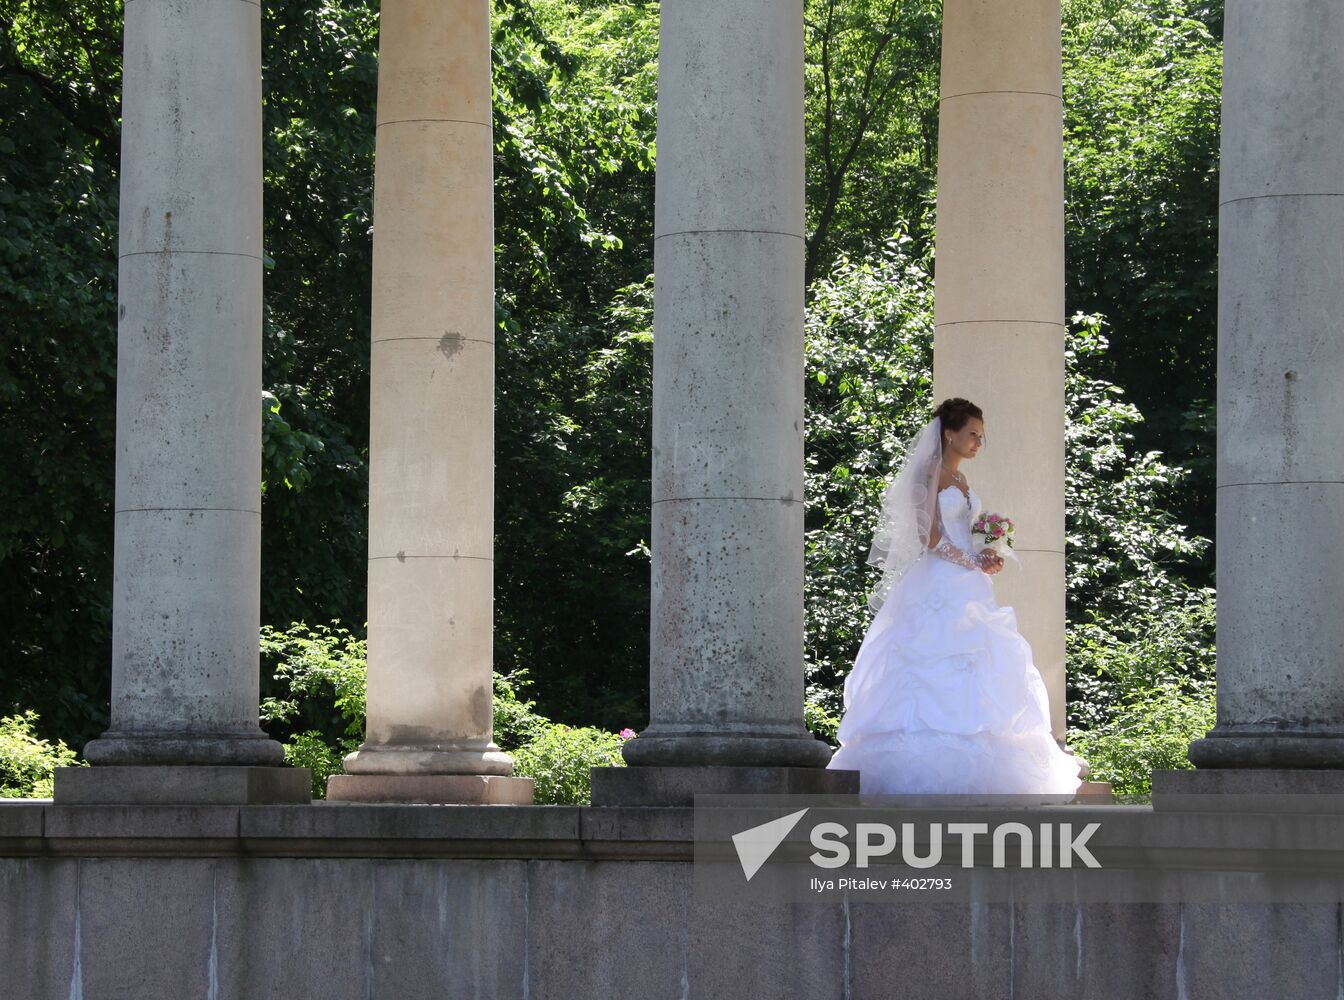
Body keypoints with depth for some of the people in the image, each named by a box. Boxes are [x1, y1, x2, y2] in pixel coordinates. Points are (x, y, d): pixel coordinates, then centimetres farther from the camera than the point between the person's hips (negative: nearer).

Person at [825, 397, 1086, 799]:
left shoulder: (961, 480, 20)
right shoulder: (928, 476, -6)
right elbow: (931, 538, -13)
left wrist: (986, 560, 5)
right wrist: (974, 564, -9)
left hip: (967, 589, 9)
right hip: (938, 587, -9)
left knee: (975, 676, 1)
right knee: (937, 673, -15)